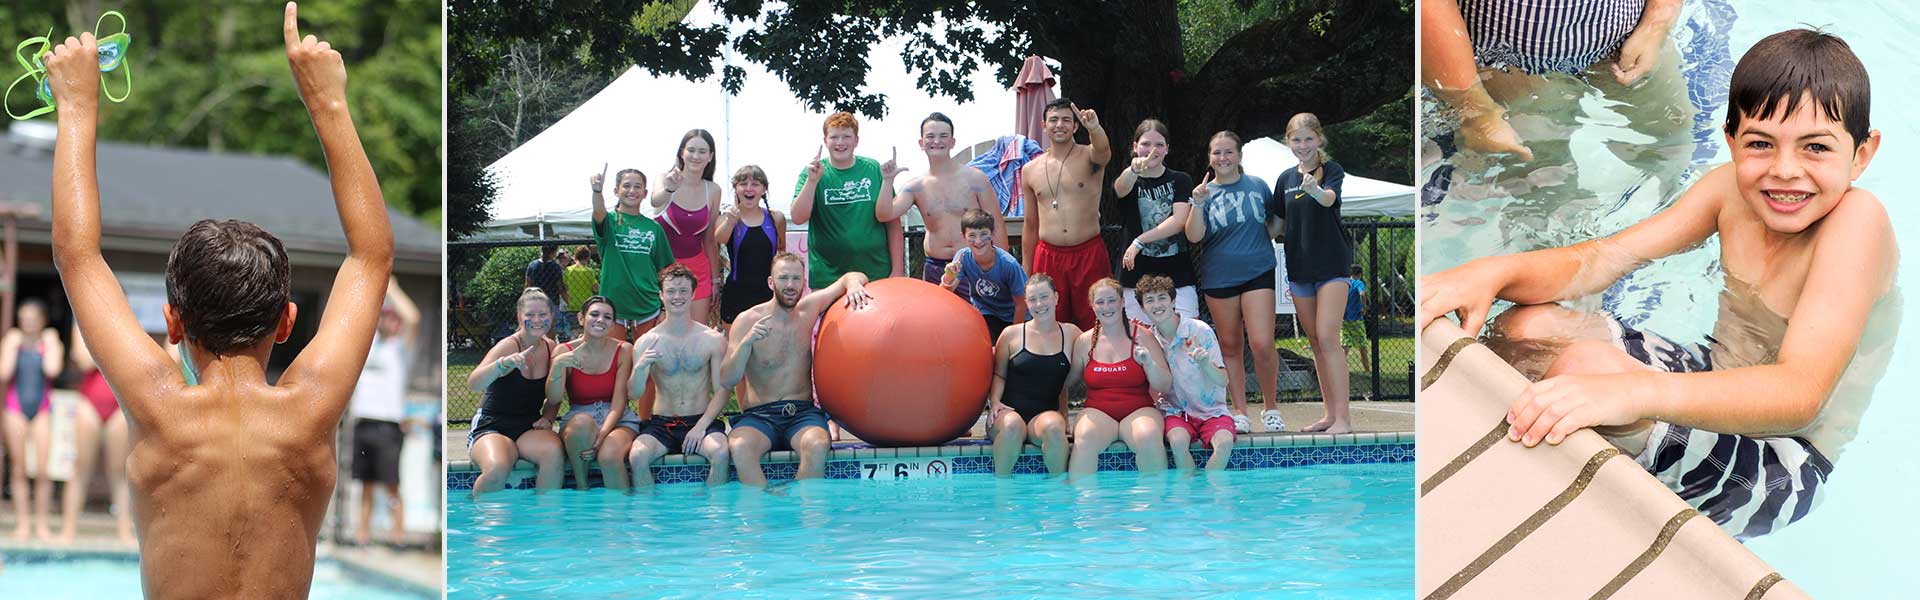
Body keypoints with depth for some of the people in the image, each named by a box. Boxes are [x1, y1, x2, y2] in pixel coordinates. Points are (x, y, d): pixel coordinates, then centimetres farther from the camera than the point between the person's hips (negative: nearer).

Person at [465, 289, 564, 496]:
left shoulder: (550, 348, 5)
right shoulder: (509, 346, -14)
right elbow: (473, 384, -29)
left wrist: (548, 418, 0)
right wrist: (503, 364, -46)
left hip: (530, 428, 5)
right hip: (492, 427, -5)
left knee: (553, 451, -31)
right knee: (497, 469, -36)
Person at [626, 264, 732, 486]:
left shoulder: (713, 340, 3)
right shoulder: (646, 342, 4)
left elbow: (722, 391, 1)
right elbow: (635, 393, -2)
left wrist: (701, 427, -12)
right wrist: (640, 368, -24)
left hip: (701, 420, -1)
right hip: (661, 423, 1)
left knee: (720, 452, -32)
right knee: (637, 455, -30)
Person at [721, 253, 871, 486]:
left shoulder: (808, 309, 8)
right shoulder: (748, 321, -1)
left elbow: (853, 277, 17)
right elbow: (727, 380, -8)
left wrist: (853, 284, -7)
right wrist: (746, 342, -22)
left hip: (803, 413, 2)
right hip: (759, 415, -2)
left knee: (817, 445, -34)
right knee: (739, 447, -36)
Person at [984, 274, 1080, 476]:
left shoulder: (1071, 334, 12)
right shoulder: (1012, 335, 8)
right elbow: (999, 375, 13)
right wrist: (995, 402, -5)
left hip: (1046, 412, 1)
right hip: (1011, 411, 0)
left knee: (1053, 426, -36)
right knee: (1012, 425, -37)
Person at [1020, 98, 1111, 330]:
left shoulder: (1088, 156, 0)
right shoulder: (1030, 170, 11)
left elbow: (1102, 152, -27)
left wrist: (1095, 129, -50)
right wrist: (1025, 271, 16)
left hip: (1089, 253, -3)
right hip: (1048, 257, 3)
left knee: (1094, 326, -3)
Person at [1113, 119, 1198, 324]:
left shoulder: (1181, 181, 8)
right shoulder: (1128, 182, 7)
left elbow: (1180, 221, -6)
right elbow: (1121, 188, -19)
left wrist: (1141, 241, -14)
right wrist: (1134, 171, -42)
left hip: (1177, 276, 0)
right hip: (1137, 275, 0)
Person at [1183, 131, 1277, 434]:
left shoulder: (1257, 185, 5)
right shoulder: (1205, 192, 3)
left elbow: (1278, 217, 21)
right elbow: (1194, 236, -9)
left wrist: (1266, 238, 5)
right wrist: (1198, 204, -20)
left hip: (1257, 272, -1)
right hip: (1219, 276, 1)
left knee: (1262, 344, -12)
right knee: (1230, 346, 6)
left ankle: (1271, 410, 4)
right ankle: (1240, 413, 14)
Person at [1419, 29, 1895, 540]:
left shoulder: (1857, 220, -26)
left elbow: (1800, 392, -39)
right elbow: (1605, 257, -4)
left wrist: (1634, 391, -54)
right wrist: (1493, 272, -27)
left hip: (1785, 469, -8)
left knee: (1586, 363, -28)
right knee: (1524, 329, -3)